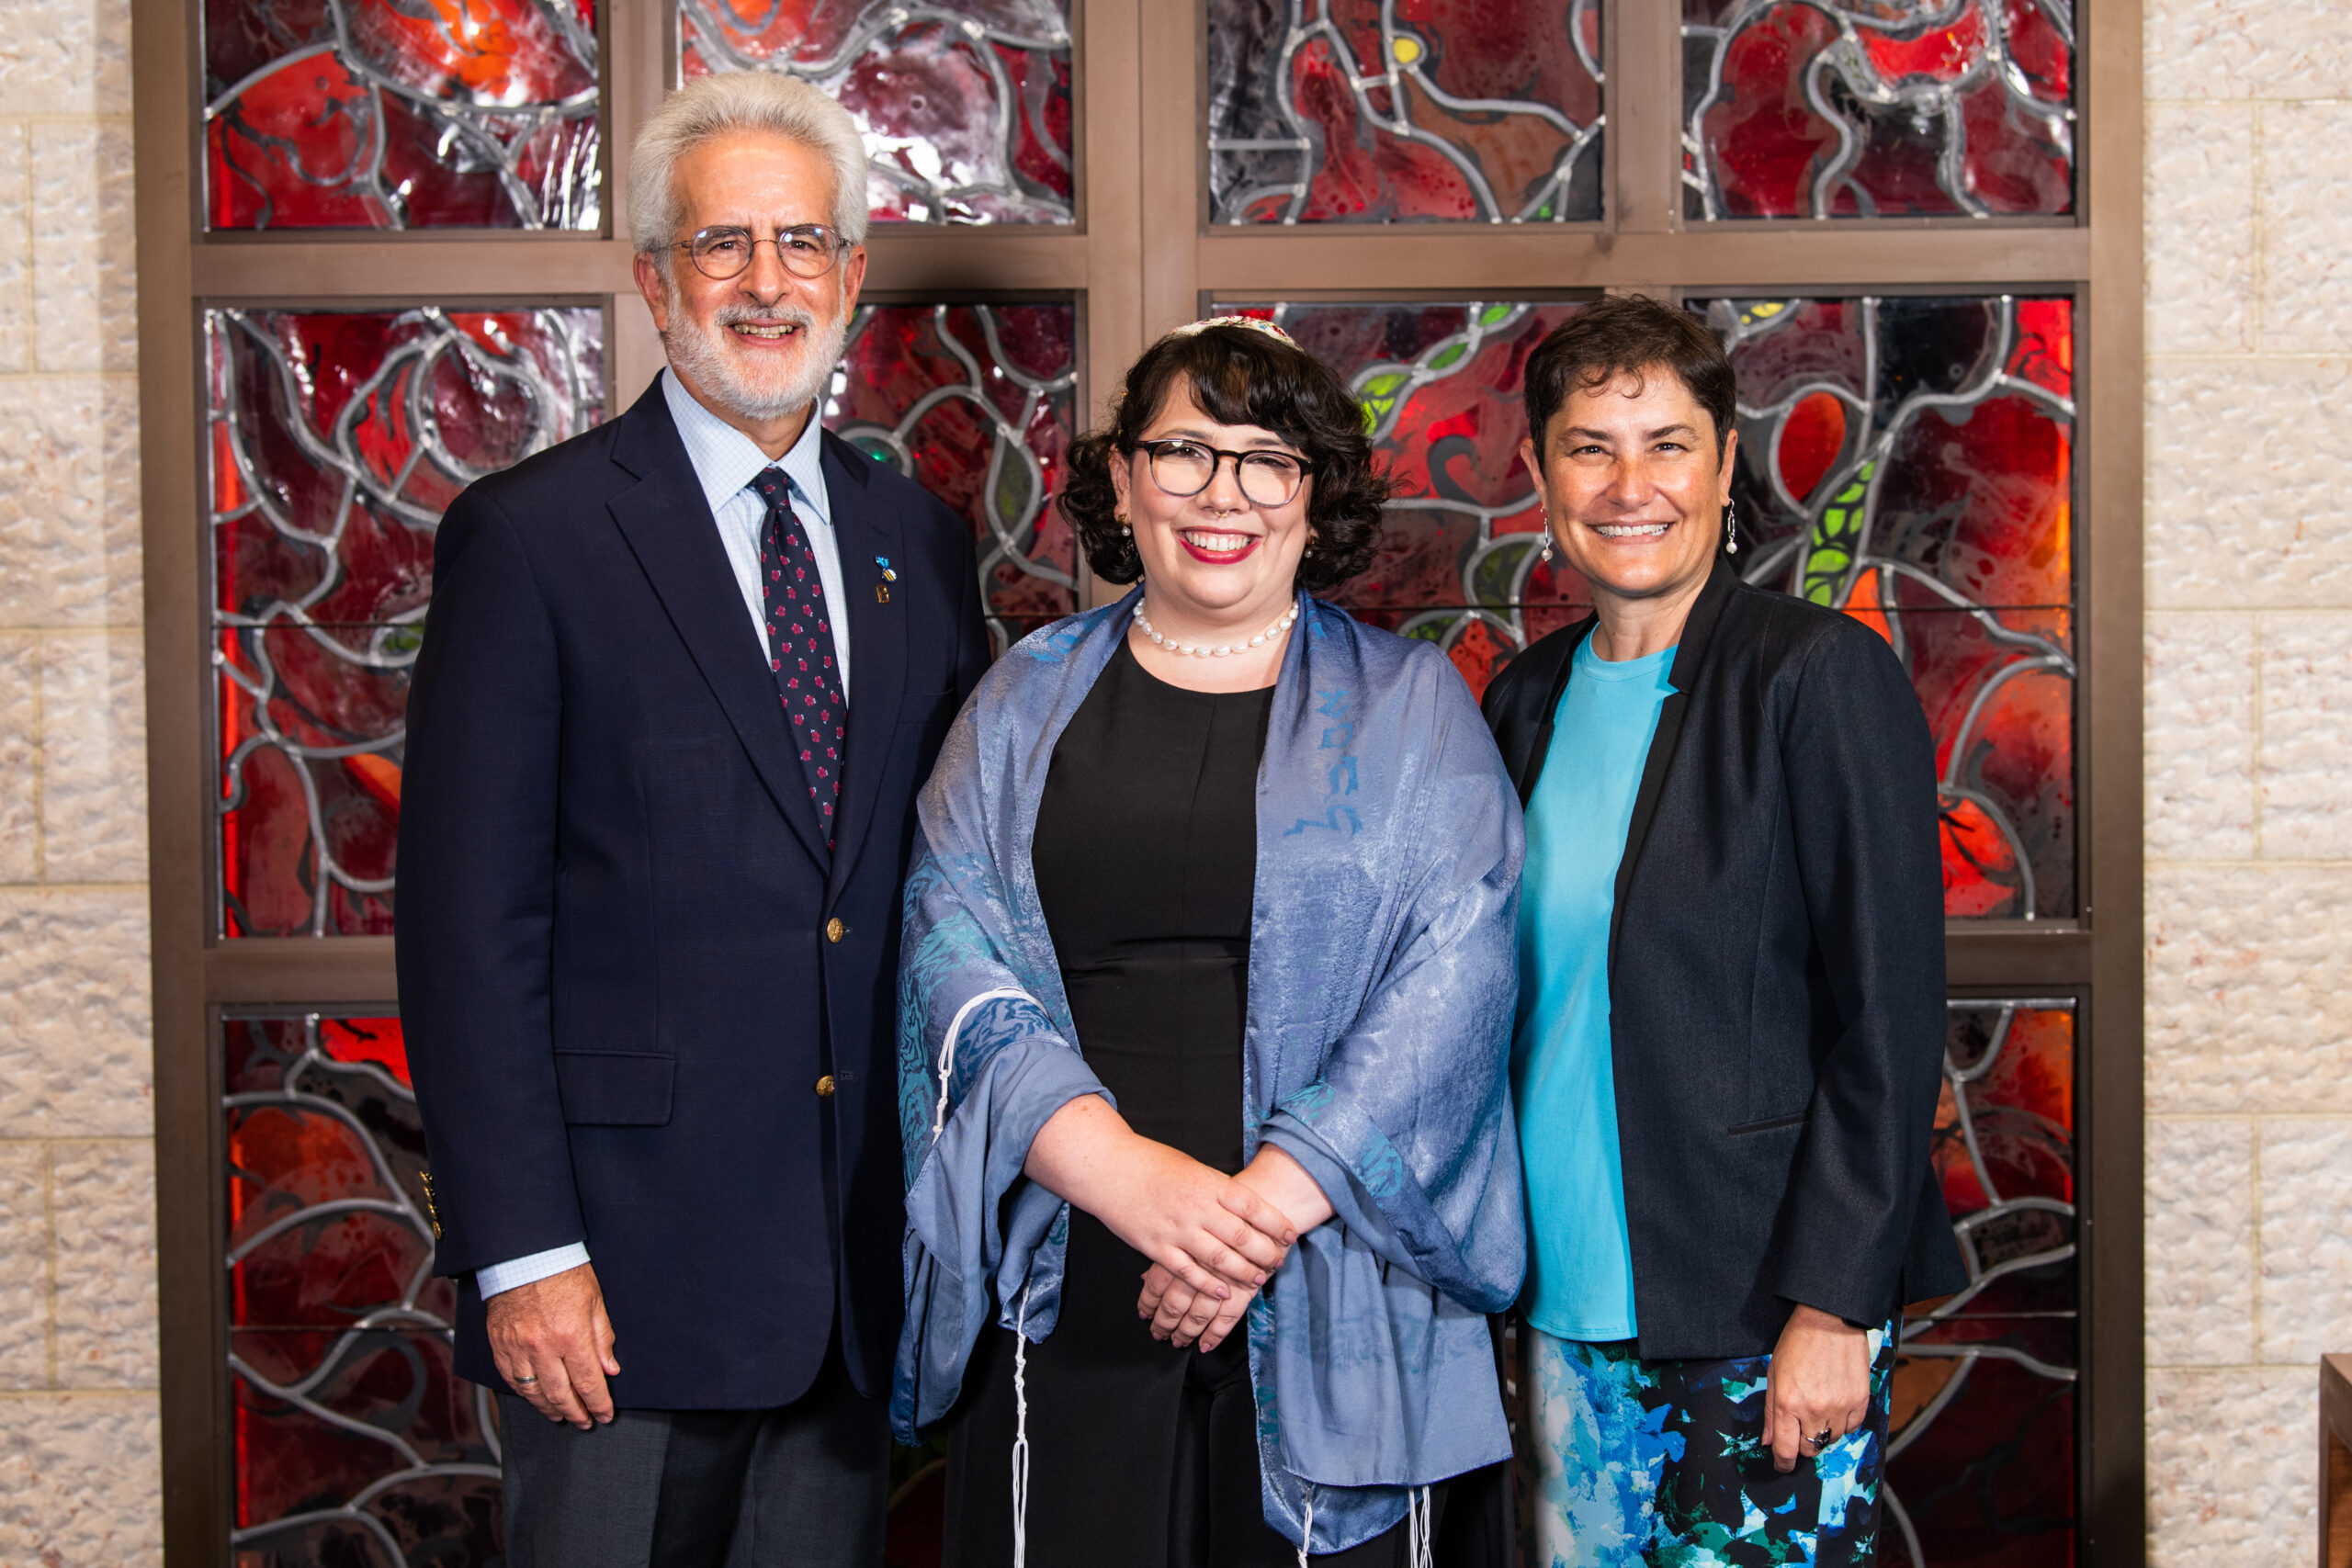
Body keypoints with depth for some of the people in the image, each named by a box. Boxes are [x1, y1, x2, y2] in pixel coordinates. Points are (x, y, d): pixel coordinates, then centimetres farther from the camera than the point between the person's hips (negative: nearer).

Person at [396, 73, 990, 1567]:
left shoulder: (922, 544, 10)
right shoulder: (531, 536, -6)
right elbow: (469, 921, -9)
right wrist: (522, 1252, -14)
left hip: (864, 1266, 5)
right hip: (630, 1262, -4)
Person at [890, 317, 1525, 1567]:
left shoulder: (1410, 711, 6)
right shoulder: (1027, 700, 10)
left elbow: (1448, 988, -4)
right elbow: (956, 952, 0)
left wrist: (1269, 1203, -15)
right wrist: (1123, 1172, -14)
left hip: (1333, 1307, -1)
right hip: (1067, 1301, 1)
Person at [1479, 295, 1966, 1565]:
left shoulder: (1821, 676, -9)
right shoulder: (1528, 701, 8)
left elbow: (1889, 1017, -12)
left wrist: (1832, 1307, -15)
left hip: (1767, 1319, -5)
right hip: (1570, 1305, 5)